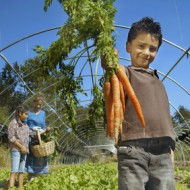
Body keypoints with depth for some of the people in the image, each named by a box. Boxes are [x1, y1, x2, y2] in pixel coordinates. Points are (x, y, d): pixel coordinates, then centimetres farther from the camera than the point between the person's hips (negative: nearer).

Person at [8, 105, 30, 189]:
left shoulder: (24, 124, 13)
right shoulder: (13, 123, -7)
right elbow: (11, 137, -12)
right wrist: (21, 146, -15)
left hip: (24, 150, 6)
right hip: (16, 149, -6)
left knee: (21, 171, 8)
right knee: (14, 171, -11)